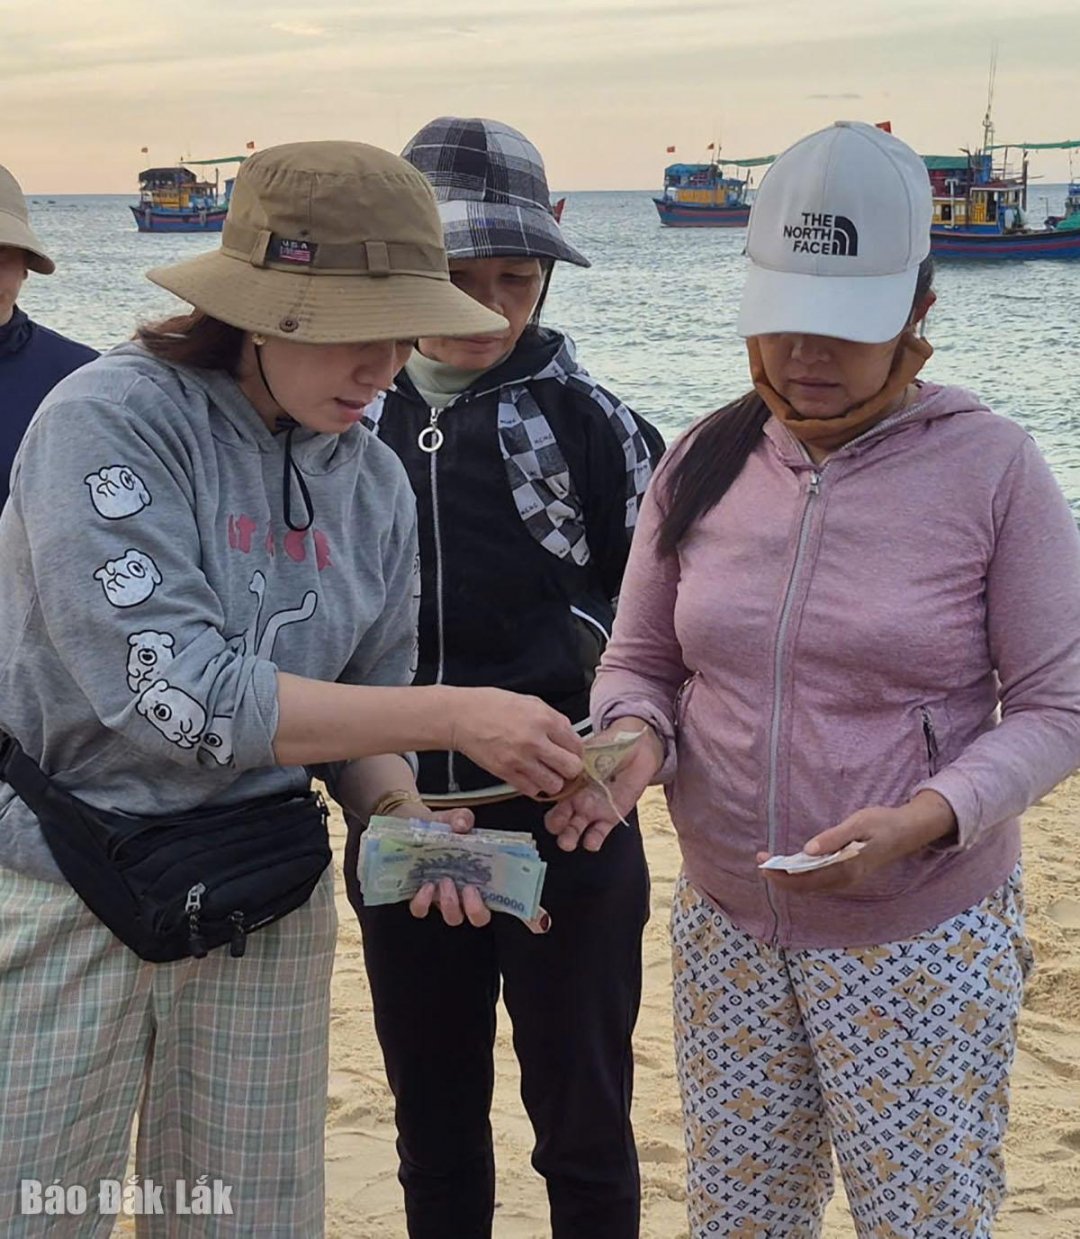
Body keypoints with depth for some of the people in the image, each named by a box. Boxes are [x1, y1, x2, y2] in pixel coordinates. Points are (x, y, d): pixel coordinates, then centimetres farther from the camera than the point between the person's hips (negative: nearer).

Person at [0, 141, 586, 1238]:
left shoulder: (373, 482, 1)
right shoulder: (112, 419, -17)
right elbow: (170, 692, -26)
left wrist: (401, 813, -14)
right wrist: (454, 716, -26)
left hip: (263, 903, 5)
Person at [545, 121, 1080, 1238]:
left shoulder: (990, 466, -11)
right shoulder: (704, 464, 0)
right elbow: (640, 663, 9)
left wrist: (923, 818, -25)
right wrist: (637, 738, -14)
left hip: (923, 939, -3)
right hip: (727, 928, 4)